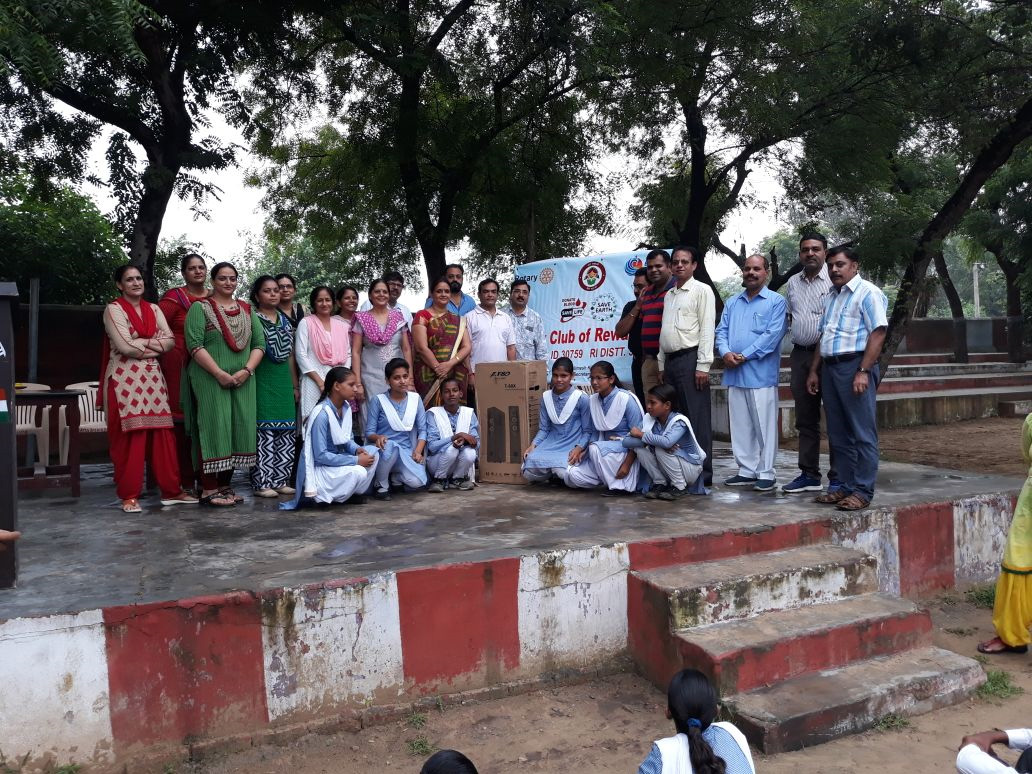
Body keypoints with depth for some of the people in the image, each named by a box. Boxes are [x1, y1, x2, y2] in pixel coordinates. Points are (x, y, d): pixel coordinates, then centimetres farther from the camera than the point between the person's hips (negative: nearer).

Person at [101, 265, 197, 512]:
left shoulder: (153, 309, 15)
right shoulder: (113, 309, -2)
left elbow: (170, 341, 4)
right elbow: (125, 346, -13)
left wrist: (143, 344, -9)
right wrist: (155, 344, -1)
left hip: (153, 378, 5)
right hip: (125, 380, -5)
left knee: (162, 434, 3)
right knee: (129, 437, -5)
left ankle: (171, 490, 9)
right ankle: (129, 495, 4)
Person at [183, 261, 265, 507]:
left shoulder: (247, 310, 15)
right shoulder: (200, 308, 0)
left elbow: (259, 343, 8)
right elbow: (195, 345, -10)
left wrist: (246, 370, -8)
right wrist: (219, 374, -17)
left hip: (242, 382, 5)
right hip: (210, 380, -5)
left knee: (238, 429, 5)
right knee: (213, 429, -5)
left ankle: (225, 485, 15)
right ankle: (209, 489, 0)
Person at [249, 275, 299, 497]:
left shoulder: (285, 321, 15)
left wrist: (295, 385, 15)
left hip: (284, 381, 6)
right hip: (262, 381, -6)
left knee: (286, 433, 6)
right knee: (264, 432, -7)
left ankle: (280, 480, 14)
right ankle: (262, 483, -2)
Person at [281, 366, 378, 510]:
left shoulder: (346, 407, 0)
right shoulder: (322, 414, -25)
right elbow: (320, 455, -25)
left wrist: (356, 449, -13)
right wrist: (356, 460, -24)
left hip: (337, 458, 8)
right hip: (319, 467, -8)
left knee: (372, 452, -9)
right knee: (358, 472, -29)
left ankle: (353, 492, 3)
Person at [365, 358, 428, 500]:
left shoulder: (415, 399, 6)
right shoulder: (378, 400, -3)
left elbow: (422, 429, 5)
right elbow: (369, 432, -5)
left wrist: (418, 451, -11)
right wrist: (378, 437, -28)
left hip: (406, 451, 3)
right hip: (384, 450, -2)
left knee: (418, 482, -25)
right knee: (390, 445, -39)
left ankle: (395, 477, 12)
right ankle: (381, 485, -11)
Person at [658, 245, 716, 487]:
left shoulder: (701, 290, -1)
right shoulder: (669, 295, 20)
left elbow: (707, 329, -8)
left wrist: (703, 365, -15)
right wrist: (662, 365, 15)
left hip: (690, 359, -7)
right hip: (670, 360, 7)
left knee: (697, 418, -6)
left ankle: (703, 473, -3)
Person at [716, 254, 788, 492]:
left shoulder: (776, 302, 1)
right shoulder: (732, 303, 18)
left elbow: (773, 335, -10)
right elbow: (721, 331, 11)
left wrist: (744, 356, -15)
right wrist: (726, 352, -9)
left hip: (761, 374, -5)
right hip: (734, 374, 5)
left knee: (764, 425, -2)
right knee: (740, 425, 9)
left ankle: (766, 473, 5)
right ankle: (746, 470, 17)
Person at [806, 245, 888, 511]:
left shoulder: (868, 293, -5)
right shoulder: (831, 298, 21)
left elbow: (878, 332, -14)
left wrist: (863, 371, -20)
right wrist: (814, 370, 17)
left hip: (855, 365, -8)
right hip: (830, 368, 8)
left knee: (862, 433, -4)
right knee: (838, 434, 10)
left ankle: (862, 491, 0)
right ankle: (845, 486, 18)